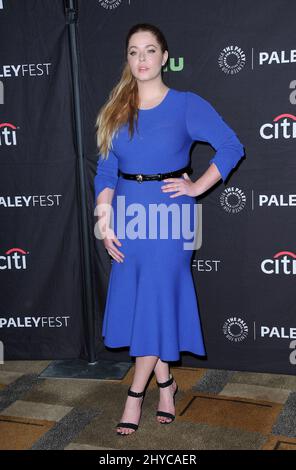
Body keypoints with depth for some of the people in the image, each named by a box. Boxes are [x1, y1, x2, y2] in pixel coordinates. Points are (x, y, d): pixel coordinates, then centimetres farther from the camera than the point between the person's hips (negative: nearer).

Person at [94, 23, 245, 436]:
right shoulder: (116, 111, 8)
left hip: (169, 212, -4)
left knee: (156, 298, 0)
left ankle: (136, 393, 14)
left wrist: (197, 187, -7)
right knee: (132, 300, 7)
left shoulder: (187, 105, -3)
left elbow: (231, 147, -3)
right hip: (127, 210, 4)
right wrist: (105, 222, -4)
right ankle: (165, 381, 26)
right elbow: (106, 170, 5)